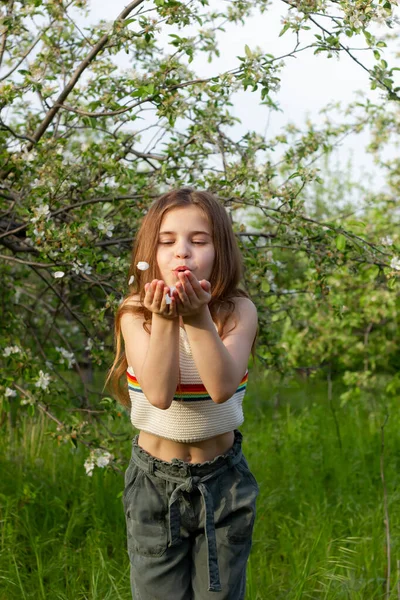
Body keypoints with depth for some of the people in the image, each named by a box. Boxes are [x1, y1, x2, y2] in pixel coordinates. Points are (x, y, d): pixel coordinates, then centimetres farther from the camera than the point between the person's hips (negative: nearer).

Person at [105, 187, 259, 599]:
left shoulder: (238, 311, -11)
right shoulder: (135, 314, -11)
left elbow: (222, 387, -26)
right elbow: (159, 393, -24)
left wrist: (199, 318, -36)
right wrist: (164, 319, -34)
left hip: (222, 479, 0)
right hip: (155, 481, 0)